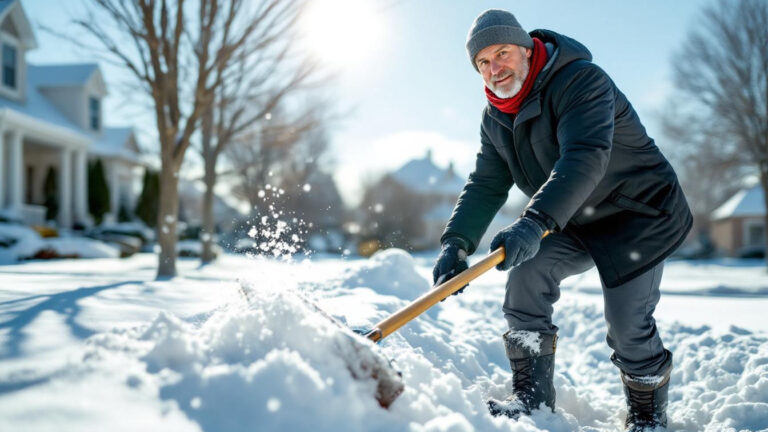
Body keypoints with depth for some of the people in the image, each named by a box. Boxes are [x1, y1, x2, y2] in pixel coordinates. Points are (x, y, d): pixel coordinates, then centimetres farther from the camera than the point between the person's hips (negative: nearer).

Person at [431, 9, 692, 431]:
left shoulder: (581, 80, -25)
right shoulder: (496, 118, -1)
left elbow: (585, 158, -40)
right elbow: (485, 185, -3)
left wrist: (535, 222, -54)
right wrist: (457, 242, -20)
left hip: (640, 213, -6)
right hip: (575, 224, 6)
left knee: (628, 325, -11)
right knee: (527, 271, -17)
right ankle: (532, 397, -6)